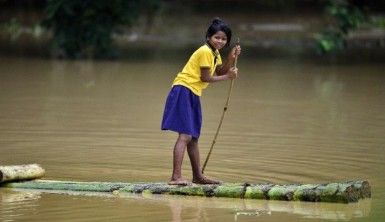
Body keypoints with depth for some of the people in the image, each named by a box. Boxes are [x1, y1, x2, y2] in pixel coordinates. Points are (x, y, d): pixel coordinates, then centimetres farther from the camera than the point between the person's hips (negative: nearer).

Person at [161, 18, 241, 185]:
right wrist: (227, 77, -8)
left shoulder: (214, 52, 17)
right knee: (185, 136, -17)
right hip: (183, 91, -10)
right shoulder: (205, 52, -13)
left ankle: (198, 176, 27)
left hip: (193, 95, 10)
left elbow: (220, 72, 12)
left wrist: (231, 58, 0)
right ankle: (176, 177, -24)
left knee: (193, 138, 17)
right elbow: (205, 78, -15)